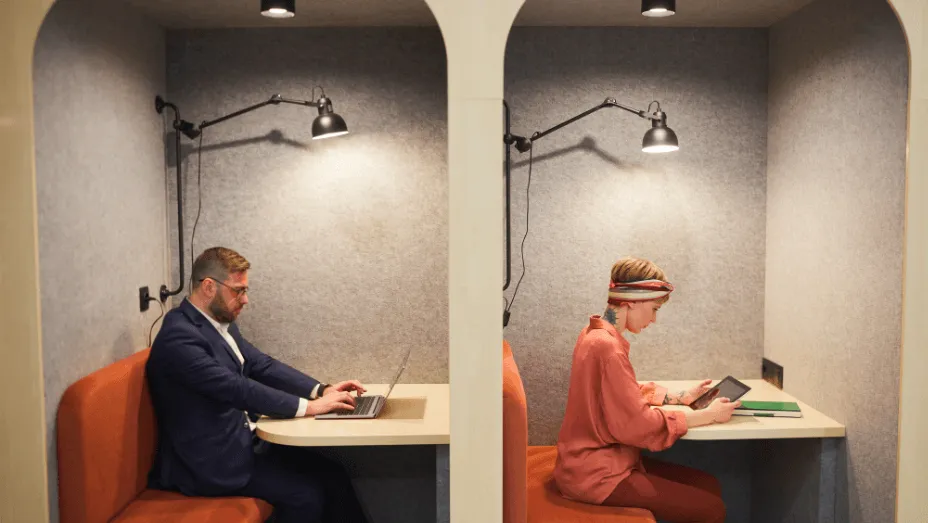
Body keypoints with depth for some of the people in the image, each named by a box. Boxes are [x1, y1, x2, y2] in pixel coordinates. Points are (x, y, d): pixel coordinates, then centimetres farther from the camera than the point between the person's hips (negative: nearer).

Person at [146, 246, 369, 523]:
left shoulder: (222, 323, 8)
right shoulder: (179, 336, -21)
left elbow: (262, 365, 8)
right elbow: (236, 388, -28)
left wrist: (321, 390, -5)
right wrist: (308, 406, -27)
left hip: (242, 440, 8)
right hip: (210, 459, -8)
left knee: (332, 475, -4)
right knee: (306, 494, -18)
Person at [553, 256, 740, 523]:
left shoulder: (596, 334, 9)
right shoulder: (607, 345, -23)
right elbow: (636, 424, -22)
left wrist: (681, 396, 11)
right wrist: (707, 415, -13)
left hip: (601, 458, 10)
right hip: (597, 474, -10)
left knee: (709, 486, 10)